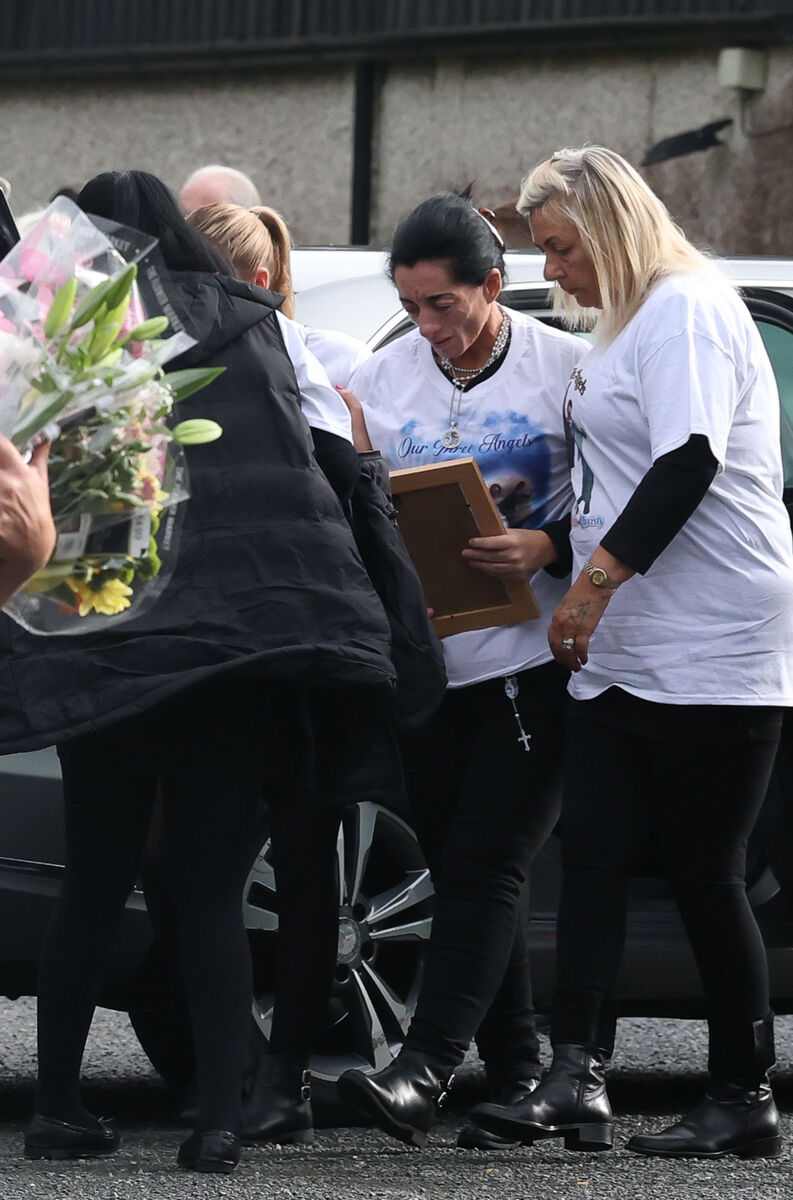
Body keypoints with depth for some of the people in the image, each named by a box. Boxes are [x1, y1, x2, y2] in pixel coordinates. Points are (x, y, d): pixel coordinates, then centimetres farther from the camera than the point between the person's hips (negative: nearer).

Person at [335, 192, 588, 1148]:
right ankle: (518, 1077, 13)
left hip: (533, 657, -5)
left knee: (485, 862, -12)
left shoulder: (566, 368, -3)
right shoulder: (379, 383, 9)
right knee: (459, 869, 5)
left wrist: (545, 548, -18)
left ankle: (425, 1069, -21)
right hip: (428, 663, 5)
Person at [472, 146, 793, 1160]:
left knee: (703, 875, -5)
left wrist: (600, 576, -23)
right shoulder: (625, 327, 21)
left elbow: (690, 460, -22)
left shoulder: (685, 310, -10)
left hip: (709, 651, -10)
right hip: (621, 652, 10)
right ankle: (576, 1084, -9)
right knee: (592, 856, -2)